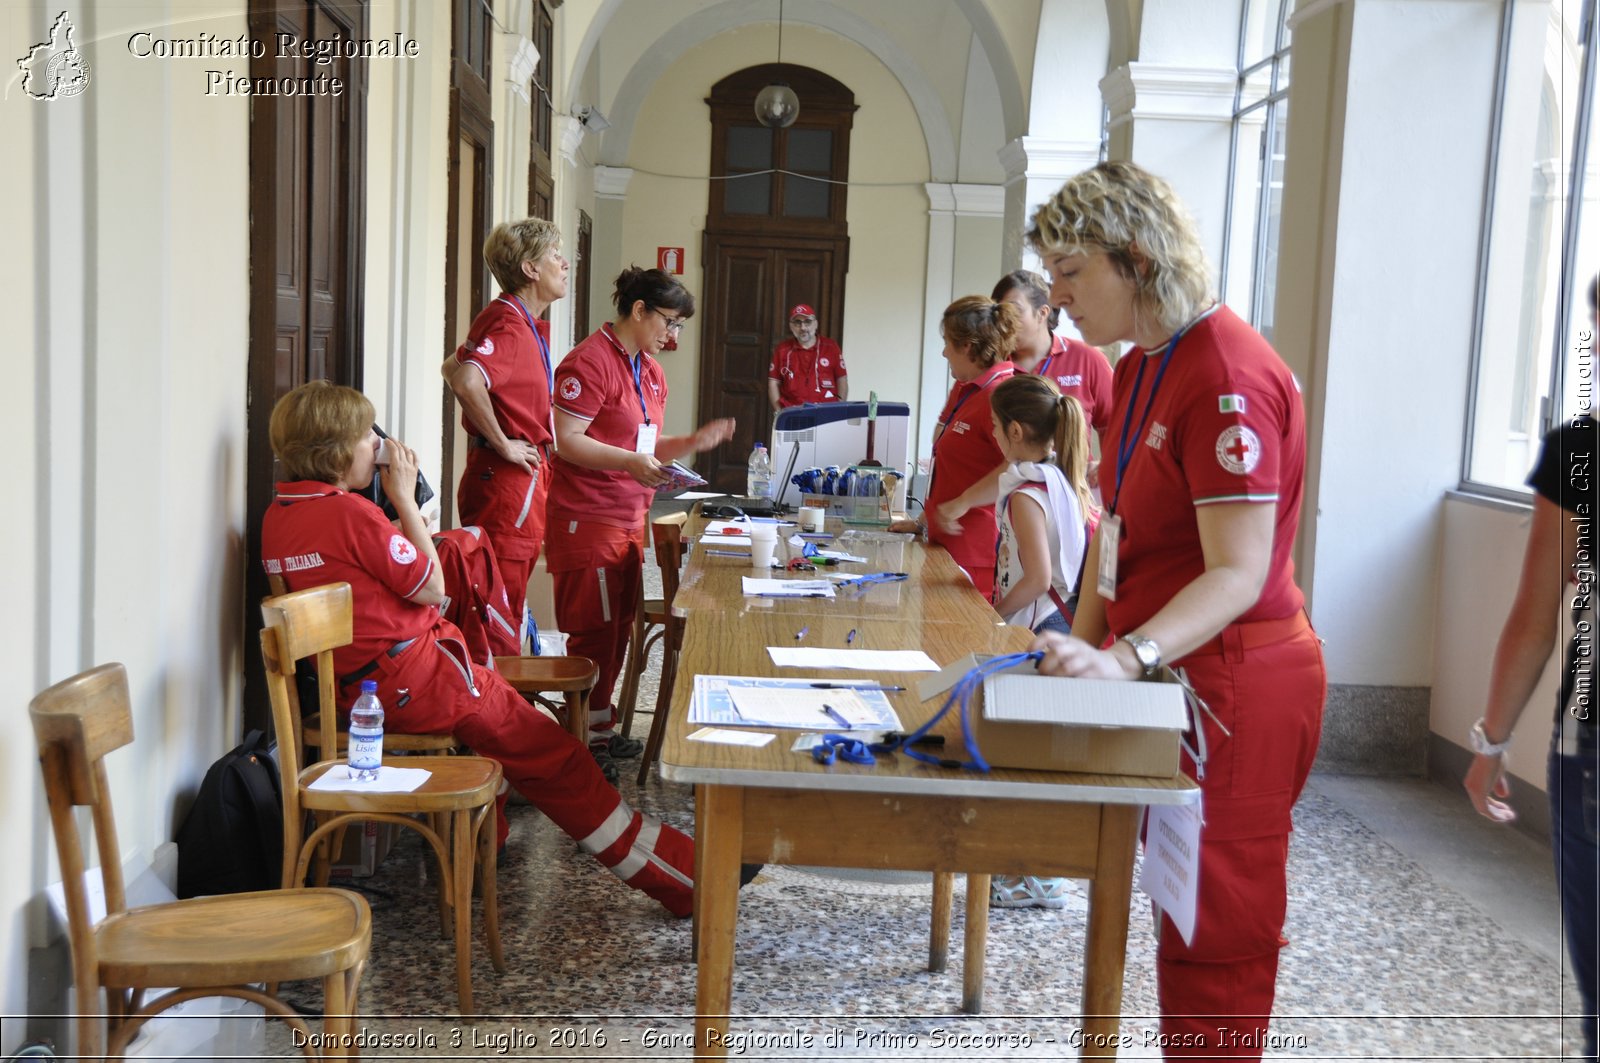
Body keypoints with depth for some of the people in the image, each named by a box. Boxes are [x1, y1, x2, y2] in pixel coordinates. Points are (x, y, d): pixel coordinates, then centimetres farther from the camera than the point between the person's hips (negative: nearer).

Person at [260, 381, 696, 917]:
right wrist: (405, 499, -7)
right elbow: (432, 588, -11)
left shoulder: (277, 513, 6)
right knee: (552, 754, -1)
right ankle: (680, 875, 5)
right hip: (412, 678, -9)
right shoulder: (349, 512, -20)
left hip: (350, 685, 9)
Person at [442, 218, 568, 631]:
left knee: (507, 607, 16)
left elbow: (453, 368, 29)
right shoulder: (508, 324, -16)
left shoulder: (528, 325, 16)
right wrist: (503, 444, -22)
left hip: (524, 482, 10)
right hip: (507, 482, -10)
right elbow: (466, 381, -34)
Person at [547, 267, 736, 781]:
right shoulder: (591, 362, -14)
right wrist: (630, 462, -29)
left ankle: (600, 728, 25)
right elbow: (568, 441, -19)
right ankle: (582, 742, 5)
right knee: (594, 633, -4)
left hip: (629, 518, 9)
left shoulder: (650, 371, 16)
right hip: (586, 519, -9)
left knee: (618, 628, 14)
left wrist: (693, 442, 7)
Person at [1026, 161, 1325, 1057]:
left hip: (1233, 686, -9)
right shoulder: (1139, 370, 11)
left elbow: (1239, 575, -25)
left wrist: (1126, 658, -37)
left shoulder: (1229, 378, -20)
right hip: (1167, 676, 9)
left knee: (1215, 934, 2)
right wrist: (1084, 645, 3)